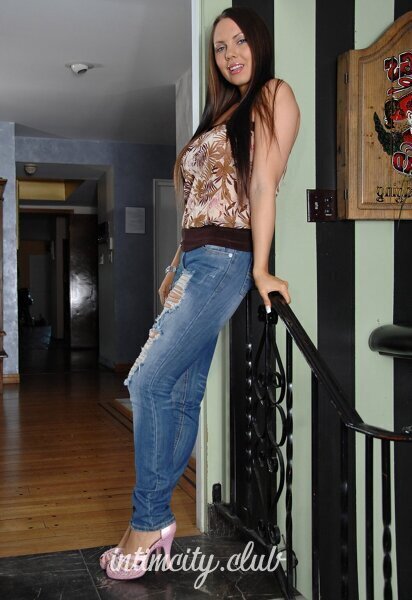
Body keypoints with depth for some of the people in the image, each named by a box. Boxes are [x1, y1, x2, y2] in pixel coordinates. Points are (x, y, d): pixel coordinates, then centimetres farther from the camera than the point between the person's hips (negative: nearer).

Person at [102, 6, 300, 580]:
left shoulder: (274, 96, 2)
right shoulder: (223, 110, 26)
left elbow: (263, 184, -10)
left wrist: (260, 269, -17)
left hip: (225, 259, -8)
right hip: (194, 259, 8)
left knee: (151, 380, -15)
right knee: (182, 394, 5)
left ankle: (150, 520, -4)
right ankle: (157, 522, 11)